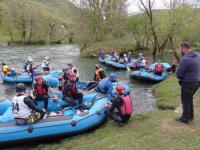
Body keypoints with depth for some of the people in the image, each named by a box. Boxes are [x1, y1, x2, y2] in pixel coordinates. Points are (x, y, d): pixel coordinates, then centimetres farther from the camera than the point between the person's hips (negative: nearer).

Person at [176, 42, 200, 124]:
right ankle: (190, 116, 37)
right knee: (189, 98, 24)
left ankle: (185, 119, 21)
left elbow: (178, 74, -20)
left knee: (185, 101, 8)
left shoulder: (185, 59, -24)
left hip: (188, 83, -8)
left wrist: (181, 77, 0)